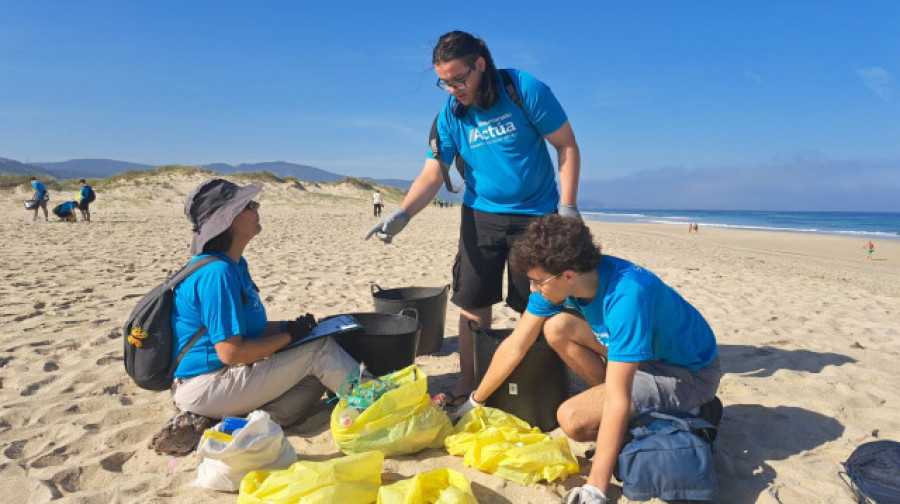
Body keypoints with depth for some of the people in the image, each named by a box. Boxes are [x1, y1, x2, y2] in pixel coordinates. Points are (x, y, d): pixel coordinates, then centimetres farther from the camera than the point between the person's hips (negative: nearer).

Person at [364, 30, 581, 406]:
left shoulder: (525, 90, -13)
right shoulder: (450, 114, -3)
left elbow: (567, 146, -9)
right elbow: (432, 173, -7)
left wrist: (567, 207, -14)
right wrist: (402, 213, -24)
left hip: (536, 214, -3)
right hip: (481, 215, 3)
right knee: (473, 304, 2)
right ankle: (467, 386, 16)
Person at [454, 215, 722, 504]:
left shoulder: (625, 296, -36)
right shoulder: (557, 278, -13)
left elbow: (617, 400, -36)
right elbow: (514, 347, -5)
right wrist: (474, 403, 2)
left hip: (691, 371, -7)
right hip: (647, 352, 7)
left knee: (572, 418, -22)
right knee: (556, 327, -10)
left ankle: (684, 414, -1)